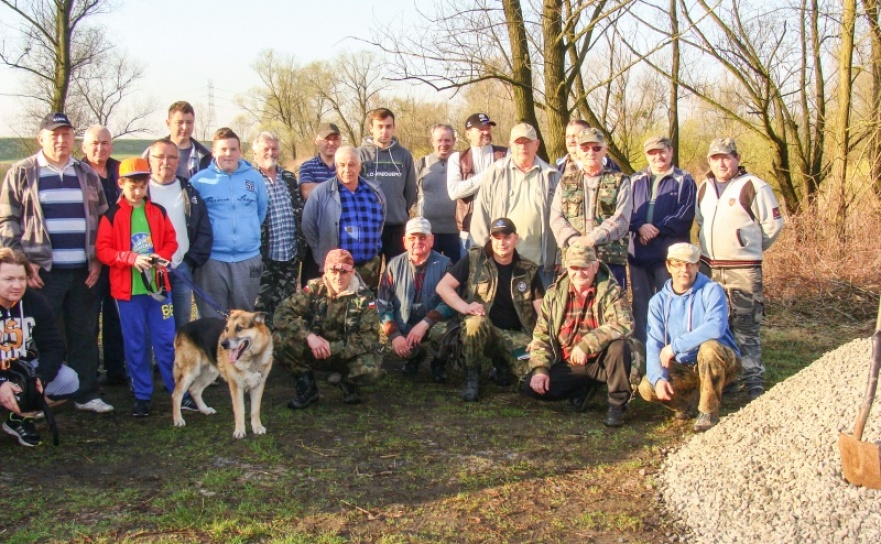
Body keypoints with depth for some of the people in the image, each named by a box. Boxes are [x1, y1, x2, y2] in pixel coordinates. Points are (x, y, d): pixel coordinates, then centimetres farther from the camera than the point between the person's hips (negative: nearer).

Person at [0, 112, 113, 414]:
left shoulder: (87, 174, 11)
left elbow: (101, 219, 16)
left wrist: (97, 260, 7)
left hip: (82, 272, 4)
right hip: (42, 271, -3)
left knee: (84, 334, 8)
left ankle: (86, 394, 17)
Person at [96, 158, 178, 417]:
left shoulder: (158, 211, 5)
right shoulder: (112, 215, -4)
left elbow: (171, 240, 10)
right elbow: (103, 250, -7)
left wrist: (162, 256, -11)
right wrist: (132, 258, -20)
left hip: (157, 285, 2)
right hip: (127, 288, -2)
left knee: (166, 340, 6)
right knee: (135, 344, 6)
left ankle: (178, 389, 15)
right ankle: (142, 395, 15)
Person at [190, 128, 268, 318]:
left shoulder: (255, 178, 5)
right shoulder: (199, 180, -1)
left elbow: (262, 210, 17)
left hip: (249, 259, 2)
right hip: (212, 260, -2)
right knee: (212, 320, 4)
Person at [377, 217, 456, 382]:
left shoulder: (444, 264, -9)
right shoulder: (395, 265, -2)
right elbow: (383, 303, -2)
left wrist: (424, 324, -26)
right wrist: (395, 335, -15)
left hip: (433, 324, -2)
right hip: (403, 327, 2)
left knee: (443, 331, -34)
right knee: (399, 348, -27)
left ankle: (439, 363, 2)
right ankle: (415, 355, 15)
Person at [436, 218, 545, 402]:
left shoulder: (529, 270, 5)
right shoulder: (474, 258, -3)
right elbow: (443, 287, -6)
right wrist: (465, 307, -24)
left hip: (515, 336, 3)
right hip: (480, 330, -3)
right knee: (476, 322, -39)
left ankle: (502, 367, 10)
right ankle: (472, 378, -15)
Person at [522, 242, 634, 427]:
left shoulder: (611, 292, -8)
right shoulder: (554, 294, 3)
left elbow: (624, 324, -27)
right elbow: (541, 334, 3)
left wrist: (587, 344, -35)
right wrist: (540, 368, -12)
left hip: (601, 361, -3)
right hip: (568, 365, 4)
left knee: (619, 346, -35)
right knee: (529, 385, -17)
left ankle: (617, 405, -14)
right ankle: (582, 390, 9)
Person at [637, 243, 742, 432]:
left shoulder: (711, 291, -13)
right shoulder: (659, 301, -1)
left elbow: (715, 328, -32)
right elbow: (653, 345, -10)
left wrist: (675, 345, -30)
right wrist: (658, 378, -28)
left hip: (722, 362, -3)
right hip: (684, 368, 4)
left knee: (709, 347, -36)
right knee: (647, 388, -21)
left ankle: (709, 411, -16)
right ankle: (692, 398, 11)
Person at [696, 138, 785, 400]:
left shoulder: (754, 187, -10)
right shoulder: (704, 188, 11)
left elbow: (774, 224, -5)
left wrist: (753, 248, 6)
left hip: (743, 269, -6)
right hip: (708, 267, 6)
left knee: (746, 327, -5)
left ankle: (753, 381, 0)